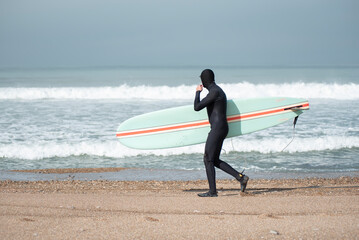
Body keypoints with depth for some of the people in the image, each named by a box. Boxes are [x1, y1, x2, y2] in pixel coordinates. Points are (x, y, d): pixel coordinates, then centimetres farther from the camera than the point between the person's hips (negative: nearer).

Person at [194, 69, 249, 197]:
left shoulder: (214, 92, -15)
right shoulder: (218, 91, 18)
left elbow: (197, 107, -17)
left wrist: (198, 92, -3)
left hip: (217, 129, -10)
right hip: (222, 129, 10)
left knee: (208, 160, -5)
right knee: (214, 160, 11)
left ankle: (212, 191, -3)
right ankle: (240, 177, 5)